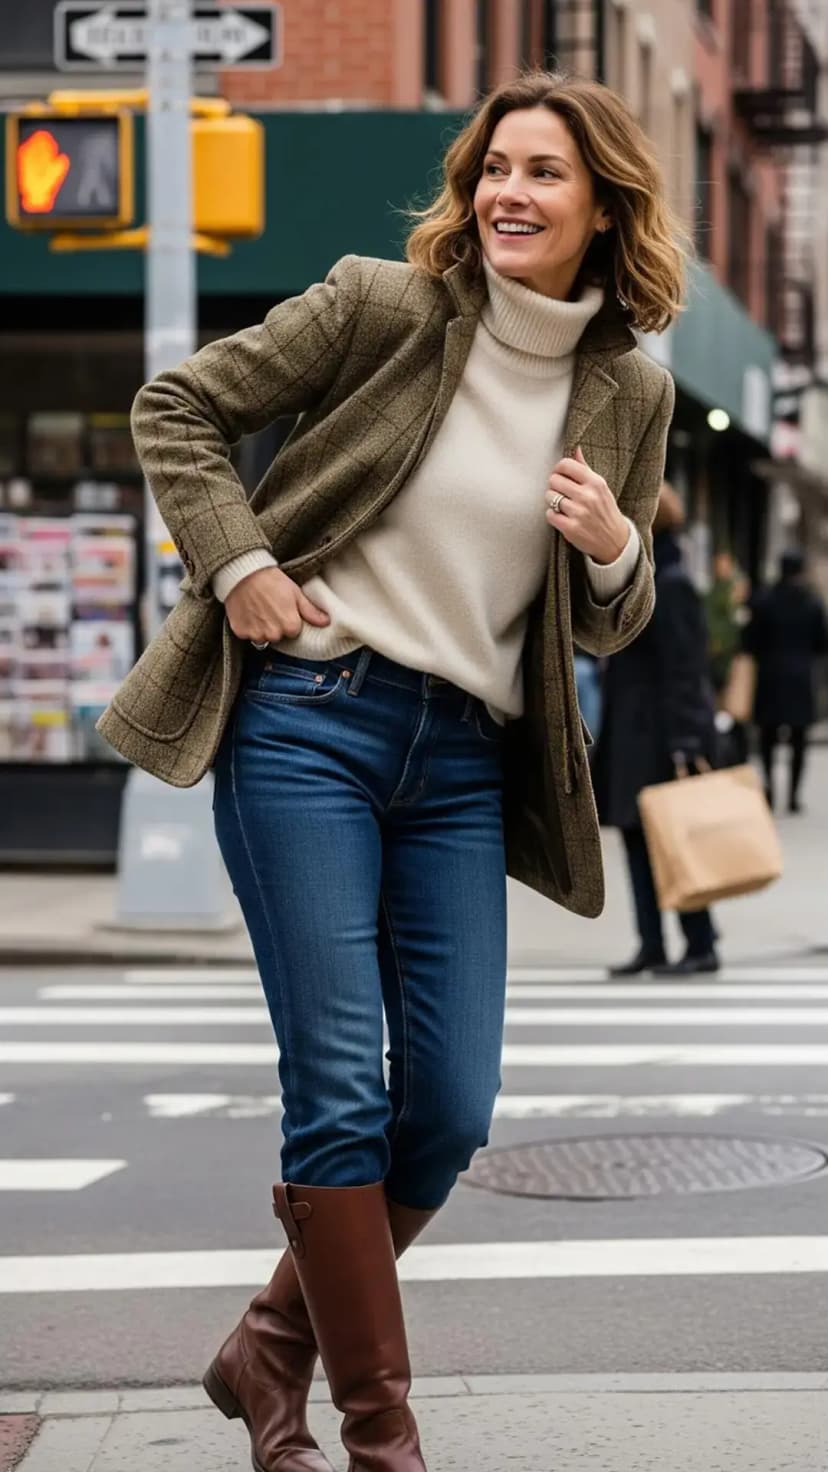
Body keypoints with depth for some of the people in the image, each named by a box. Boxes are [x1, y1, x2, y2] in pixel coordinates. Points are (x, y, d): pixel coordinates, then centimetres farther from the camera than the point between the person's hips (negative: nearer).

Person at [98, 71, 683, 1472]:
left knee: (453, 1108, 1)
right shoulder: (384, 307, -4)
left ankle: (272, 1352, 23)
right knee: (340, 1091, -7)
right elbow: (177, 408, 3)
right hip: (310, 723, -4)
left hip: (465, 762, 4)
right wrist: (242, 567, -8)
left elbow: (606, 624, 16)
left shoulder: (630, 390, 7)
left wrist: (615, 549, -6)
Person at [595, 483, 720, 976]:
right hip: (635, 731, 10)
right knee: (637, 835, 8)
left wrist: (683, 744, -23)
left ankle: (701, 946, 0)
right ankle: (651, 945, 11)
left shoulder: (670, 588, -15)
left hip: (662, 732, -10)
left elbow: (683, 671, -20)